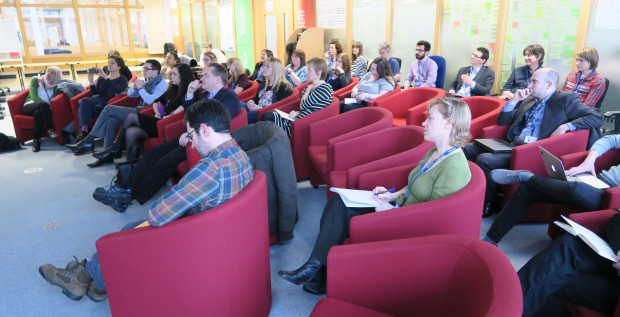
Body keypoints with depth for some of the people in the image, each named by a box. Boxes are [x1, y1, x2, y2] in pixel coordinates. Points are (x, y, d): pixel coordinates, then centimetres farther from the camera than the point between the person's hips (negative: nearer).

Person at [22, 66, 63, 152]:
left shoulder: (55, 85, 13)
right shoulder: (36, 80, 9)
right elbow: (33, 95, -7)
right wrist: (46, 104, -21)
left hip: (43, 109, 1)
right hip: (30, 106, -1)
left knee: (38, 112, -35)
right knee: (44, 105, -35)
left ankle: (36, 139, -35)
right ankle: (50, 129, -36)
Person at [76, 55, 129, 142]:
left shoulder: (122, 79, 9)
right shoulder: (101, 78, 24)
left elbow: (116, 91, -14)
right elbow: (94, 93, 15)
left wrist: (106, 78, -19)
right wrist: (91, 81, -1)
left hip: (109, 104, -4)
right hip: (98, 101, 5)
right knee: (84, 101, -31)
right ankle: (84, 130, -41)